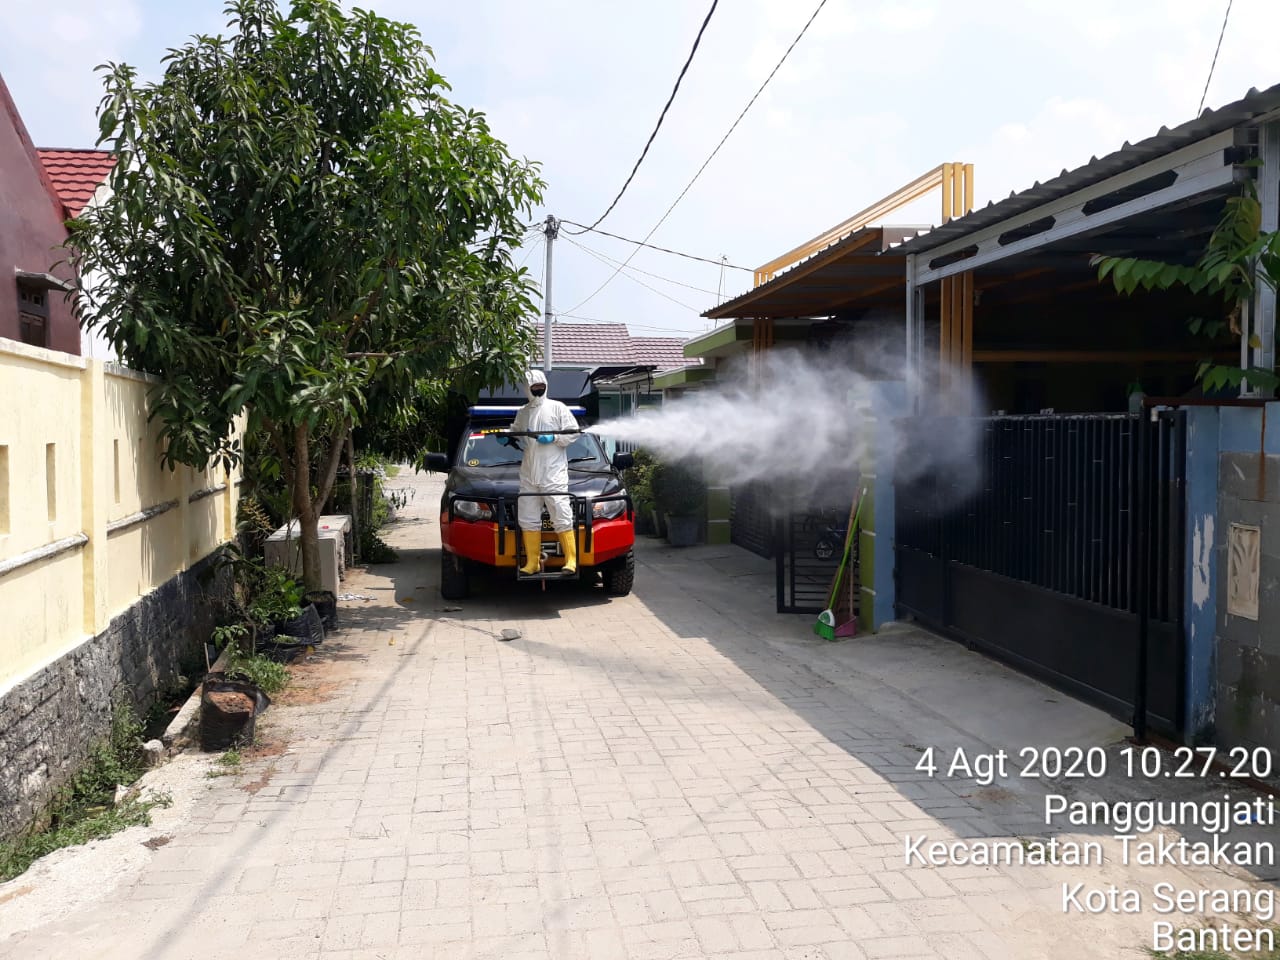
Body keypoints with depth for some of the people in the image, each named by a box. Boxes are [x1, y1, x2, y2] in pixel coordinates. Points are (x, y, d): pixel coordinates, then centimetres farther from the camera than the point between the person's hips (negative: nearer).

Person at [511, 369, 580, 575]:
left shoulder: (557, 407, 3)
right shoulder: (522, 413, 16)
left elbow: (573, 432, 0)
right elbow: (516, 435, 25)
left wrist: (553, 438, -13)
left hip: (554, 472, -5)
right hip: (528, 474, 5)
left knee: (561, 516, -9)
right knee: (528, 519, 5)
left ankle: (571, 560, -7)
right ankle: (532, 562, 11)